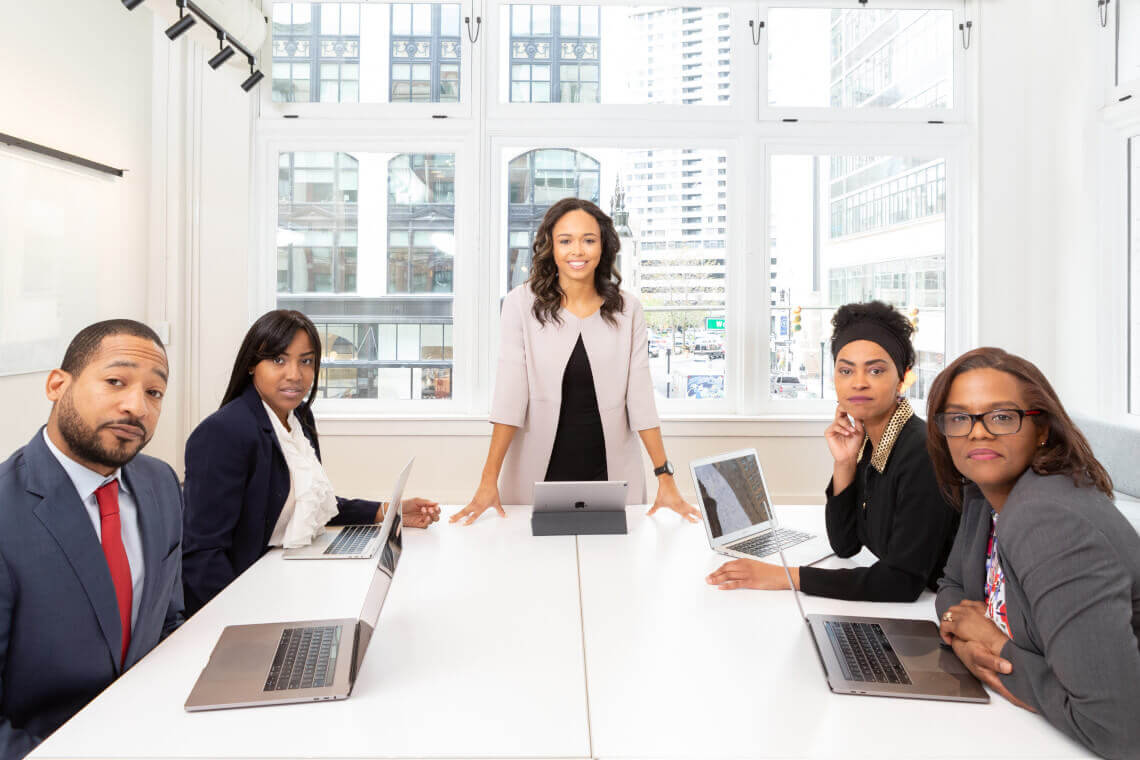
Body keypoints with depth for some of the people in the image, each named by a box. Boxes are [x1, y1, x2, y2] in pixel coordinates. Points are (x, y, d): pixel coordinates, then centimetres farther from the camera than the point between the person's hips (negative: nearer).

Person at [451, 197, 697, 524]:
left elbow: (640, 396, -2)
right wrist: (489, 480, -16)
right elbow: (509, 394, -10)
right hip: (539, 472, -1)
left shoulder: (626, 309, 1)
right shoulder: (522, 303, -5)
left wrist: (665, 477, -7)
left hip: (610, 470, 2)